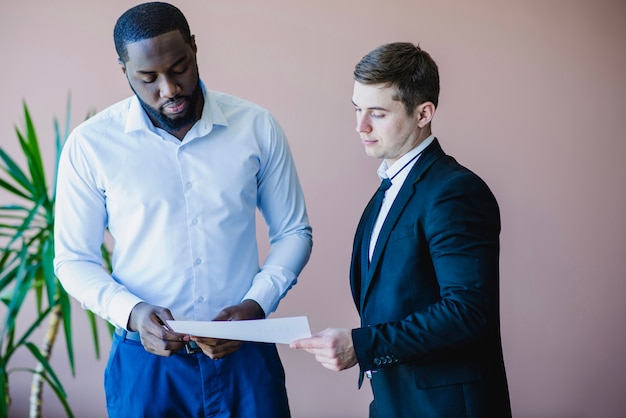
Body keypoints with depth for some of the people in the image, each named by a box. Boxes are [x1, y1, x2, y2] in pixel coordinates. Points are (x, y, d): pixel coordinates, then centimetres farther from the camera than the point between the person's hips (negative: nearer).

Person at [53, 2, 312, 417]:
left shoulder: (257, 127, -3)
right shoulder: (90, 144, -6)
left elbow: (293, 232, 5)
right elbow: (74, 259, 0)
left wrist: (256, 305, -10)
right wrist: (130, 312, -17)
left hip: (246, 355, 1)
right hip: (145, 361, -1)